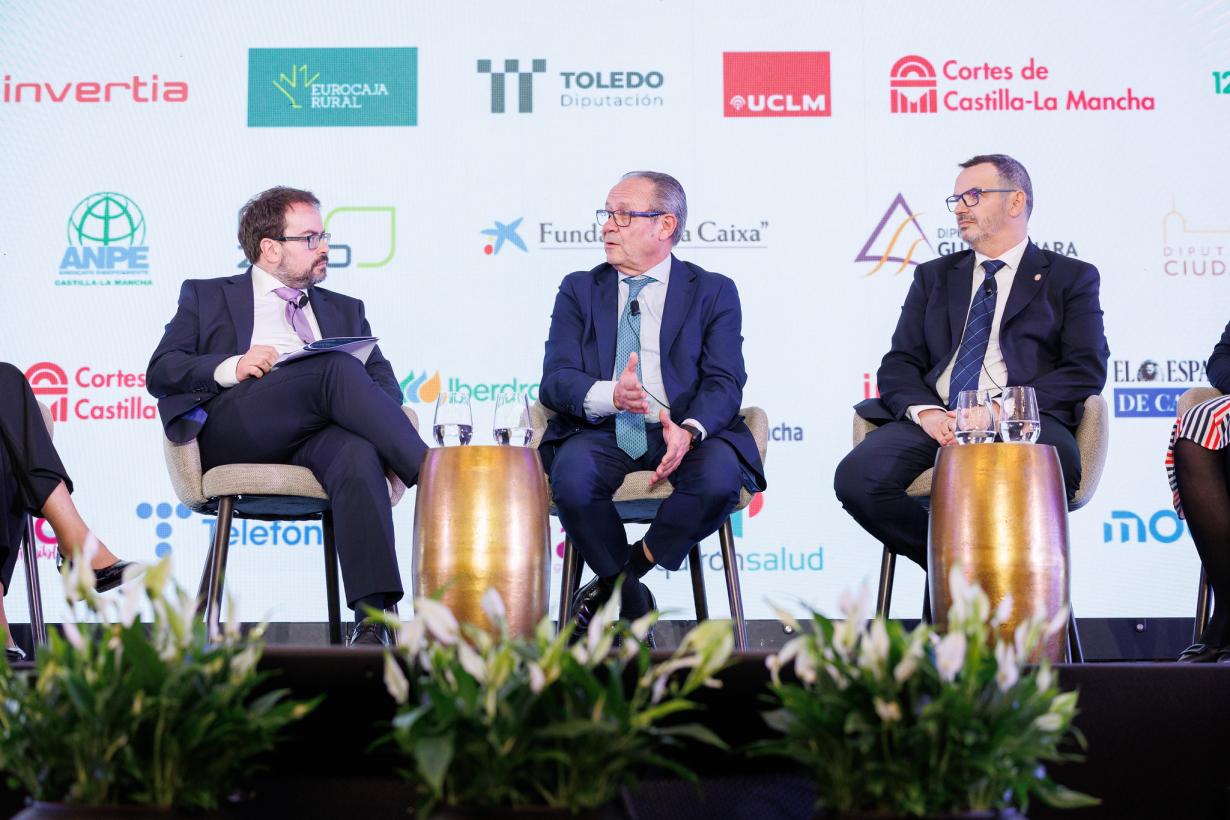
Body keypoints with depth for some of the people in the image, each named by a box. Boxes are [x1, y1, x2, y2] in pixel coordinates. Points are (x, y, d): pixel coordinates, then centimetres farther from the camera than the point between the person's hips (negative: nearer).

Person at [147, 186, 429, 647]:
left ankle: (373, 620, -48)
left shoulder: (344, 310, 32)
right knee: (337, 368, -32)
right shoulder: (207, 298, 23)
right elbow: (160, 372, 11)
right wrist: (231, 367, -9)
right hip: (232, 427, -2)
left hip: (319, 435, 3)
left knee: (359, 454, -37)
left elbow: (385, 382, 20)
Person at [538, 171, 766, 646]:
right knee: (572, 474, -33)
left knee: (720, 477, -34)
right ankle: (632, 599, -8)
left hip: (684, 435, -1)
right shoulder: (579, 290, 14)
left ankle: (628, 570, -10)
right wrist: (609, 394, -23)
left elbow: (724, 383, -3)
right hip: (601, 432, 1)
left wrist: (689, 430, -26)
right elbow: (556, 379, 1)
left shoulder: (714, 292, 10)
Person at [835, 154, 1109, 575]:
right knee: (856, 477, -28)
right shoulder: (934, 276, 26)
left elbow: (1086, 369, 2)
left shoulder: (1071, 278, 16)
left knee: (1055, 470, -40)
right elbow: (898, 365, 16)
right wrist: (925, 411, -8)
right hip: (935, 420, 3)